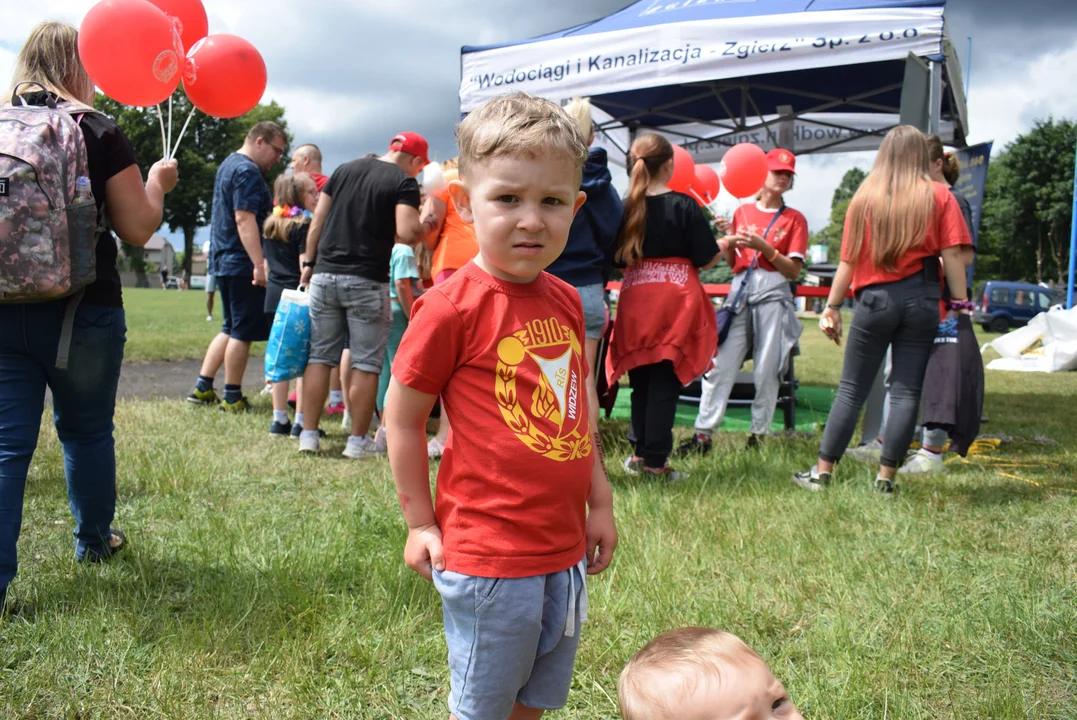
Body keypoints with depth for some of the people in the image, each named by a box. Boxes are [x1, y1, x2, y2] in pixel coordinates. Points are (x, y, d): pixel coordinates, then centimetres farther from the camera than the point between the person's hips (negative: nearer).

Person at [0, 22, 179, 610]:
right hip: (82, 312, -2)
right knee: (86, 429, 16)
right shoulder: (98, 133, -7)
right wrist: (157, 184, 12)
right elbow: (138, 230, -5)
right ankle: (92, 539, 35)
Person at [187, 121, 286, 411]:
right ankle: (232, 398, 3)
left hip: (223, 260, 10)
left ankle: (202, 388, 16)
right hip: (242, 263, -10)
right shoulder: (248, 171, -14)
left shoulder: (229, 164, 19)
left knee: (231, 328, 16)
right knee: (243, 331, -3)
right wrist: (259, 264, -26)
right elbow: (245, 219, -22)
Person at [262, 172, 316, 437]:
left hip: (274, 296, 7)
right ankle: (302, 421, 0)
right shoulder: (303, 225, -9)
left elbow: (266, 263, 17)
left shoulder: (270, 225, 13)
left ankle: (279, 419, 13)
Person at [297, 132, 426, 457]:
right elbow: (406, 233, -18)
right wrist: (425, 223, 2)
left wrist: (309, 263, 17)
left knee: (320, 356, 10)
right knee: (366, 362, 4)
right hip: (366, 282, -5)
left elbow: (318, 220, 11)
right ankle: (358, 440, 8)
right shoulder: (404, 182, -4)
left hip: (325, 275, 5)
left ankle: (309, 435, 12)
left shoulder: (345, 169, 13)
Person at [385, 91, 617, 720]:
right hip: (489, 559, -6)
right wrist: (420, 524, -5)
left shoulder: (566, 300, 5)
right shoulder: (453, 304, -16)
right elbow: (403, 414, -9)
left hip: (567, 552, 7)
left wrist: (601, 502, 15)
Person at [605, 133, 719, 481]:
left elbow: (618, 259, 11)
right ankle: (655, 460, 3)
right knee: (665, 382, 0)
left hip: (635, 301, 4)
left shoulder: (625, 207, 3)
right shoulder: (684, 206, -7)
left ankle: (640, 452, 22)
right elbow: (706, 259, -4)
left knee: (641, 381, 15)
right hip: (676, 301, -4)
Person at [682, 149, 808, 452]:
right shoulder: (742, 213, 14)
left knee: (767, 371, -3)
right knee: (720, 364, -5)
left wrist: (764, 246, -13)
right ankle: (703, 434, -4)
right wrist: (729, 245, -3)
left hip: (773, 295, -2)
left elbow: (794, 271, -2)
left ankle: (758, 435, 8)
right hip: (740, 291, 2)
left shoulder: (794, 219, 7)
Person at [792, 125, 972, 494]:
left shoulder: (865, 197, 4)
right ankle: (885, 478, 4)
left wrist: (833, 306, 9)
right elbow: (952, 257, -3)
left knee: (852, 389, 6)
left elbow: (849, 260, 3)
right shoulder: (939, 196, 1)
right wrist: (960, 304, 2)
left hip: (874, 298, 1)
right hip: (922, 299, -1)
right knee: (906, 391, 3)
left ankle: (822, 473, 9)